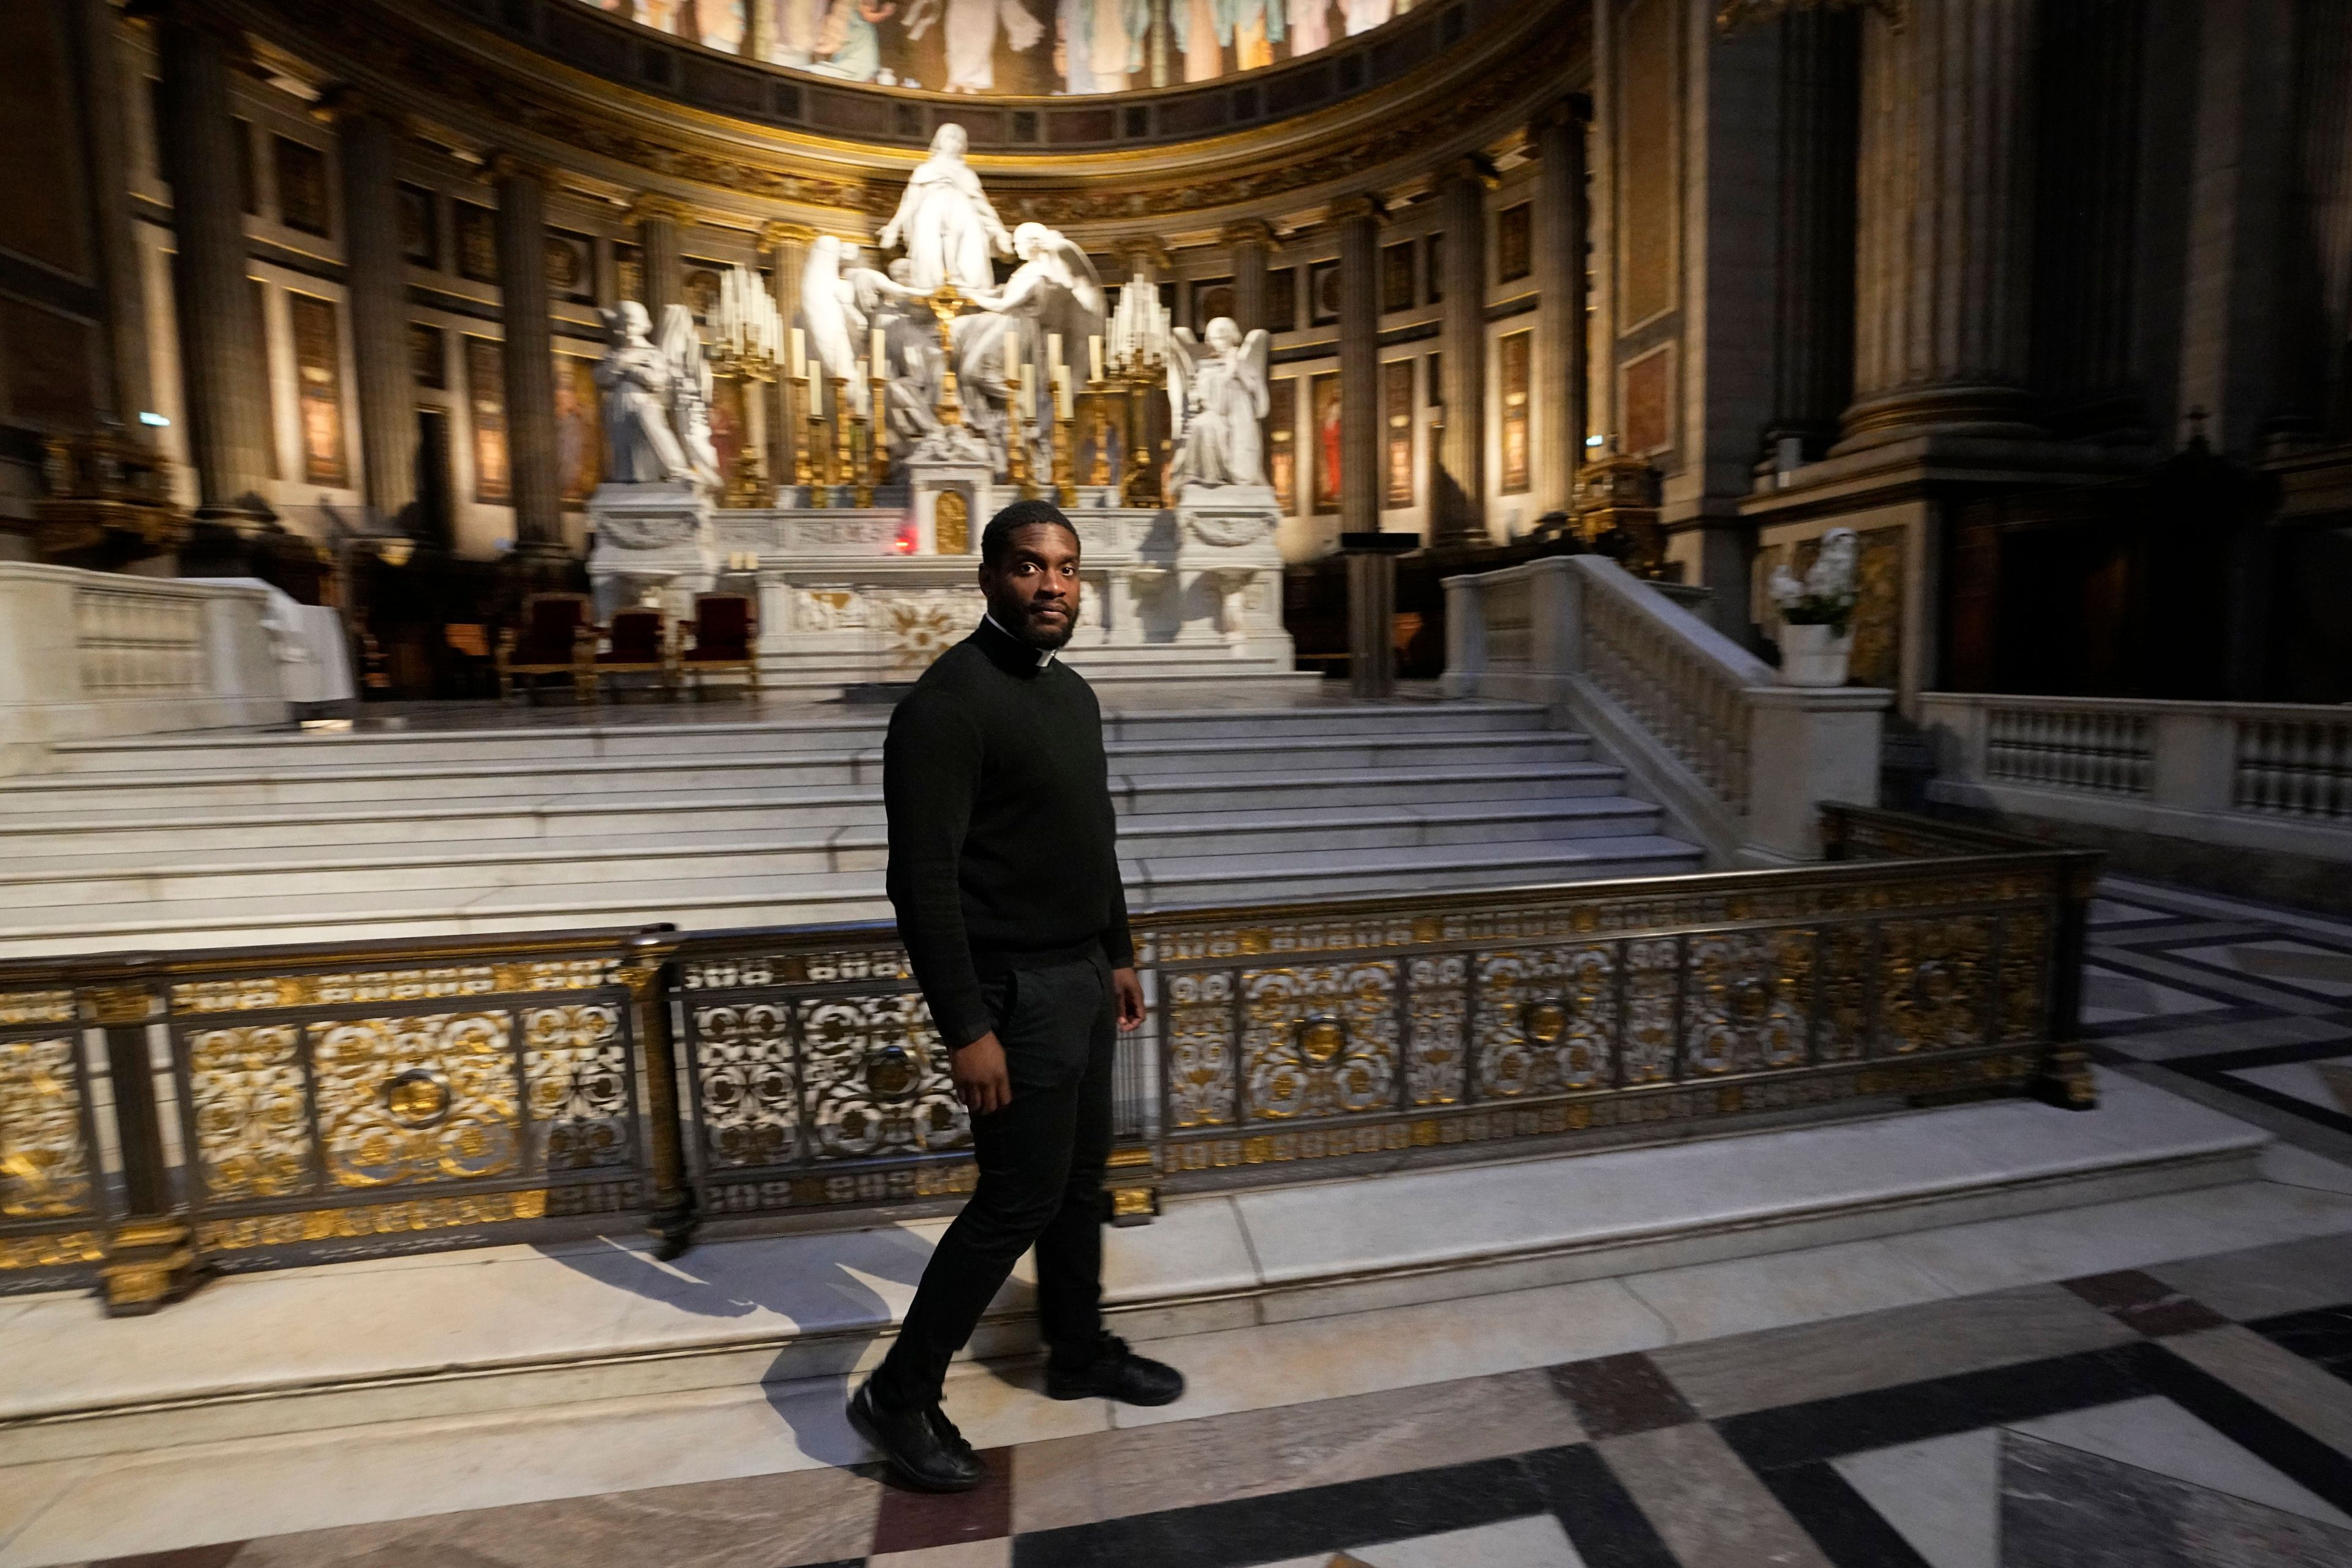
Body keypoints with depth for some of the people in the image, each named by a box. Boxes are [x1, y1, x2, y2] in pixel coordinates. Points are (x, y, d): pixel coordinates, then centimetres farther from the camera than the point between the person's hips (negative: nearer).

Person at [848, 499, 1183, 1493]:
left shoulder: (1072, 691, 9)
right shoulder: (949, 700, -18)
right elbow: (923, 879, -21)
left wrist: (1119, 954, 17)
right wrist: (965, 1027, -22)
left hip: (1081, 978, 8)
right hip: (1016, 992, -8)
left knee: (1080, 1179, 19)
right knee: (1019, 1198, 3)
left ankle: (1080, 1352, 40)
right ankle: (898, 1396, 24)